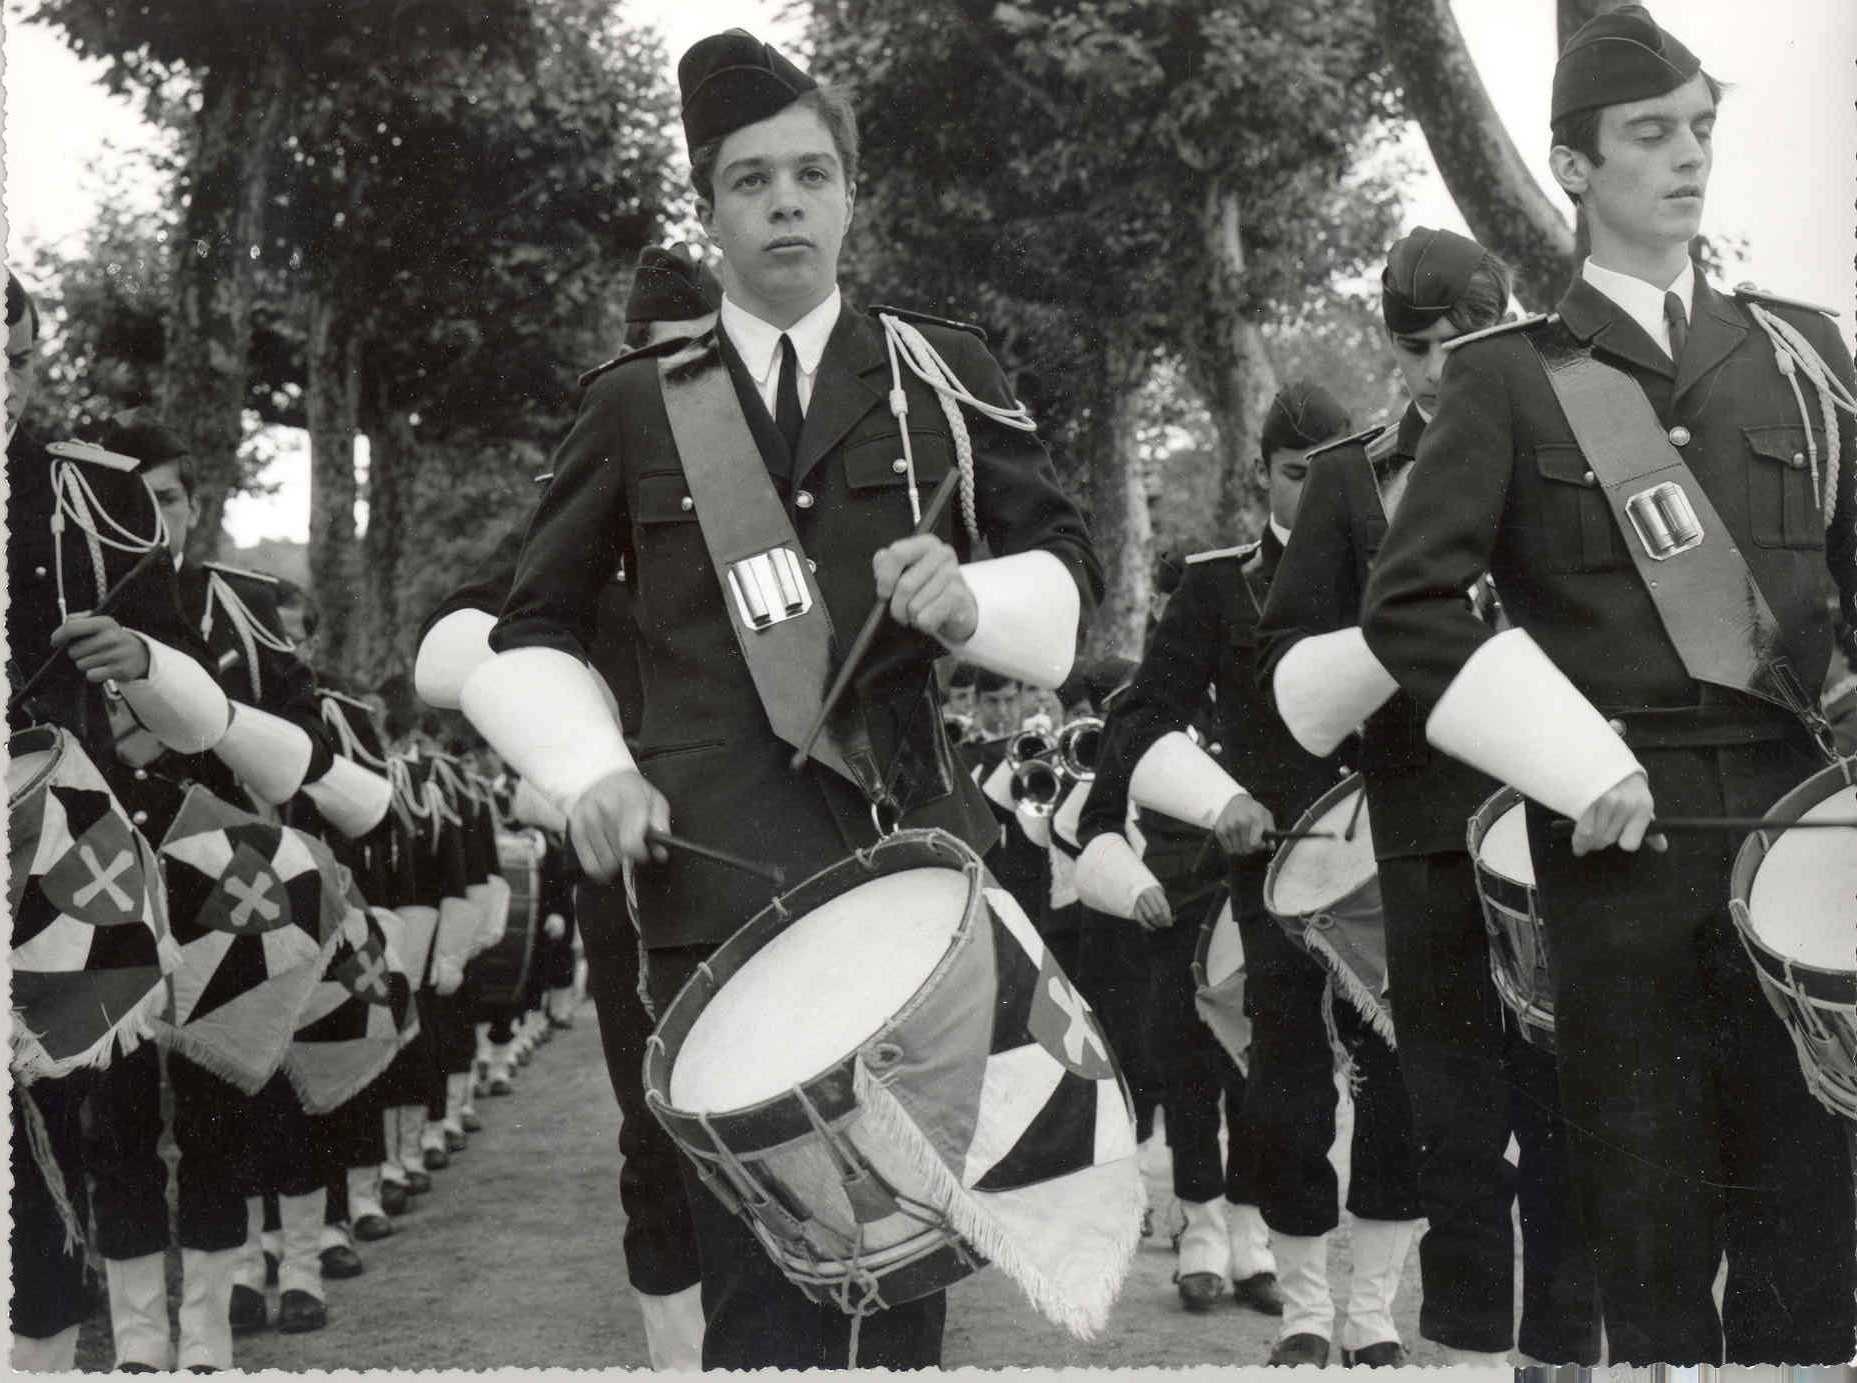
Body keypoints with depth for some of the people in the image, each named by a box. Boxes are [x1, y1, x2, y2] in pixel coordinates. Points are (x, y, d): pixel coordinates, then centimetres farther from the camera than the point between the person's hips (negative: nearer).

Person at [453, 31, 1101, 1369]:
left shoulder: (944, 375, 9)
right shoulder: (639, 405, 9)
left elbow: (1069, 561, 10)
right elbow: (536, 630, 14)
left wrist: (971, 597, -12)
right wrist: (592, 769, -4)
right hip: (724, 875, -1)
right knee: (768, 1268, -8)